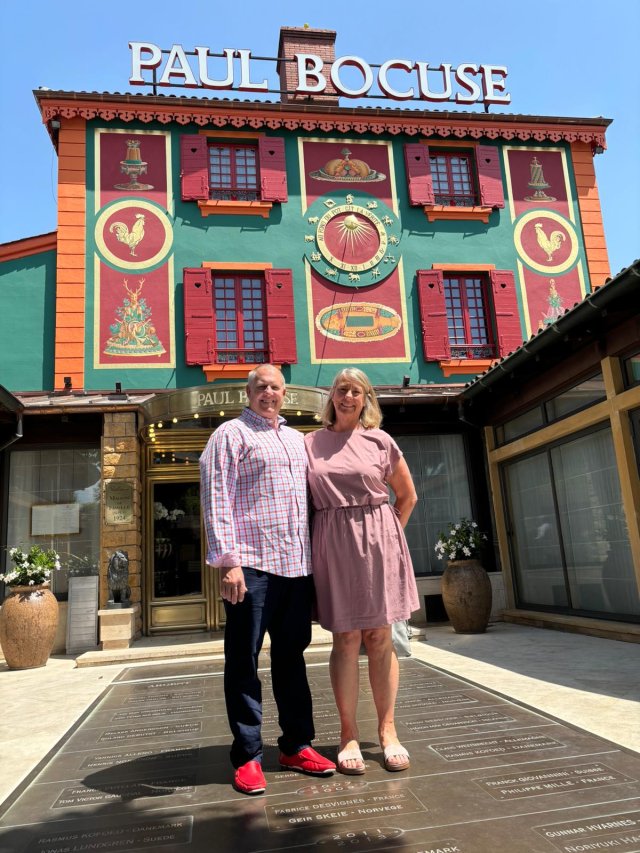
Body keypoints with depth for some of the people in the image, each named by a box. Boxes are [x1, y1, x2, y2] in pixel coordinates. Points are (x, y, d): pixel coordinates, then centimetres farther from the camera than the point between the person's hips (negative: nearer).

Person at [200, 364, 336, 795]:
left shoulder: (297, 439, 20)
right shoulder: (231, 434, 1)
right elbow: (216, 499, -8)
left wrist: (313, 556, 16)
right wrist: (227, 561, -16)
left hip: (297, 566, 6)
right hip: (251, 565, -6)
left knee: (292, 656, 13)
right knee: (244, 660, 2)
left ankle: (297, 745, 24)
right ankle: (248, 756, 14)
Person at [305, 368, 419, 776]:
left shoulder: (379, 441, 5)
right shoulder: (310, 444, 6)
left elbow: (408, 495, 12)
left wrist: (388, 534, 7)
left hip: (378, 541, 0)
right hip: (333, 544, 0)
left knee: (380, 637, 5)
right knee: (346, 638, 3)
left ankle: (388, 730, 16)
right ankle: (349, 734, 13)